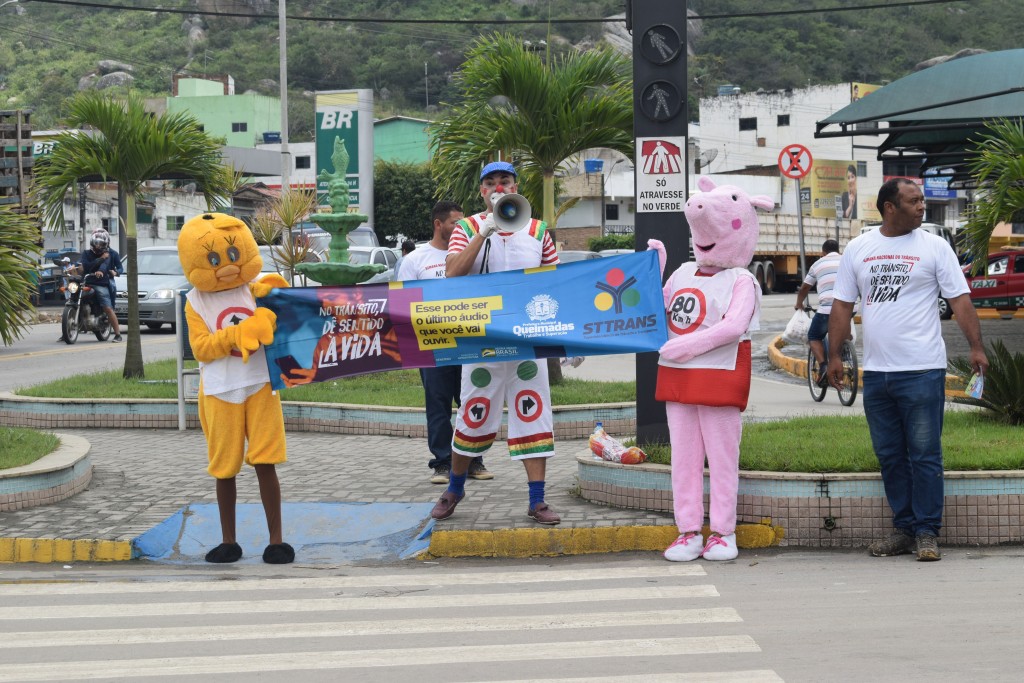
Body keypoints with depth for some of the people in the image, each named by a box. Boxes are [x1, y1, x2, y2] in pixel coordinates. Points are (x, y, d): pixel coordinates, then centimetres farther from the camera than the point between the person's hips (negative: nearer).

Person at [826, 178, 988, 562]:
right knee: (890, 456, 9)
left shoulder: (934, 247, 1)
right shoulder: (857, 250, 9)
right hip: (875, 372, 4)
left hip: (922, 371, -4)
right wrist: (834, 355, 5)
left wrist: (976, 347, -11)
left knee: (925, 456, -3)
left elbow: (960, 299, -2)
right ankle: (904, 528, 19)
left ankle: (927, 532, 4)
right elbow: (842, 305, 11)